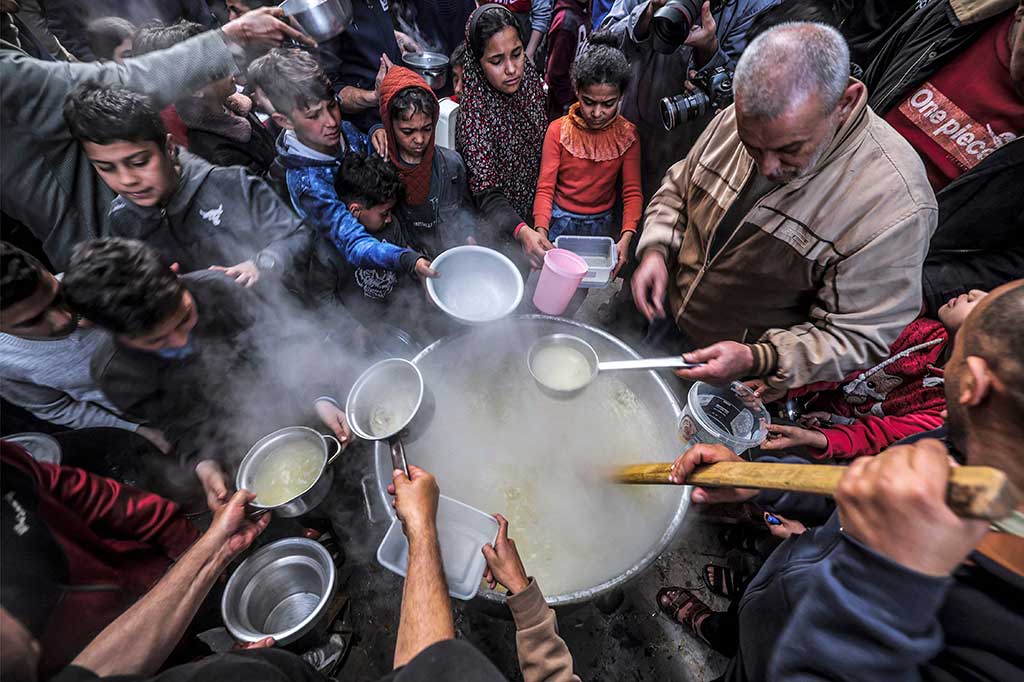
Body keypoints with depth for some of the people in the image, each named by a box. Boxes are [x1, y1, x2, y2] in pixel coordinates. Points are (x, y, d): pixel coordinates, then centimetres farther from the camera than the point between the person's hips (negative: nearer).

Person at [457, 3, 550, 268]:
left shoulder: (530, 80, -7)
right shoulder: (473, 112, -25)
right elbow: (488, 195, -31)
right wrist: (521, 231, -50)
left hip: (534, 214, 6)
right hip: (498, 226, -5)